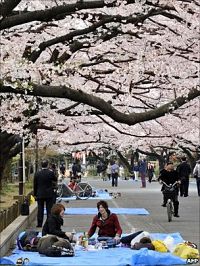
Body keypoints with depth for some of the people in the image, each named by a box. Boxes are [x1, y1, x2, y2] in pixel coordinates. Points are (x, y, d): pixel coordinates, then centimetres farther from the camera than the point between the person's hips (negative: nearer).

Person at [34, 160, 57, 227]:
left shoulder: (37, 174, -3)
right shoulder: (51, 173, -9)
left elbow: (35, 185, 2)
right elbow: (55, 180, 8)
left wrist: (35, 194, 10)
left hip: (40, 194, 1)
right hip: (49, 194, -1)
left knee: (40, 209, 6)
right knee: (49, 209, 5)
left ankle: (39, 224, 7)